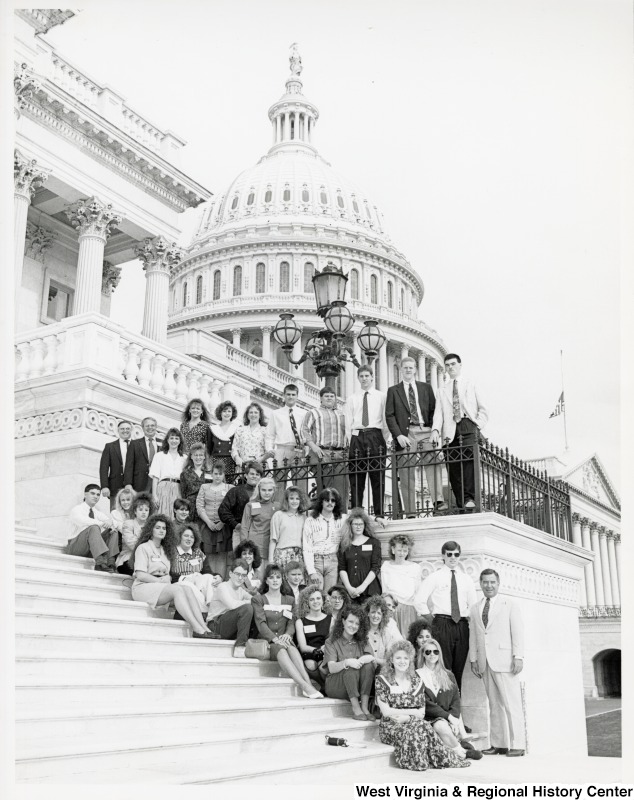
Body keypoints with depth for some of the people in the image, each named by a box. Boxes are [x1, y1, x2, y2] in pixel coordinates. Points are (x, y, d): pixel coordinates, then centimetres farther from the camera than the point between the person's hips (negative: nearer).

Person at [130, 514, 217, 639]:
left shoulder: (165, 550, 24)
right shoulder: (143, 548, 2)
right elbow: (140, 575, -9)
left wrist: (168, 578, -3)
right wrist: (159, 580, -14)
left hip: (162, 587, 6)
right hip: (143, 587, -6)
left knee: (186, 588, -23)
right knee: (177, 589, -32)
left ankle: (204, 628, -37)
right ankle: (197, 629, -42)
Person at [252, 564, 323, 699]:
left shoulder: (289, 600, 21)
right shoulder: (258, 600, 10)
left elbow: (291, 623, 10)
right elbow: (261, 623, -4)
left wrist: (287, 634, -15)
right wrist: (275, 639, -21)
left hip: (283, 640, 3)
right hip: (266, 642, -3)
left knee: (291, 647, -35)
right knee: (281, 650, -37)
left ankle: (308, 684, -50)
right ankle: (305, 686, -52)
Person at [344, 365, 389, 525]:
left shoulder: (381, 396, 11)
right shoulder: (351, 399, 16)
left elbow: (386, 419, 8)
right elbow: (348, 423, 13)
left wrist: (383, 440, -1)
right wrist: (352, 441, 3)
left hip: (375, 435, -1)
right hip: (357, 437, 2)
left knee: (378, 477, -5)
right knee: (356, 479, -2)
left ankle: (379, 515, -4)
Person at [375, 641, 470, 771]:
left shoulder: (417, 681, 11)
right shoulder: (382, 680, 1)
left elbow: (422, 713, 6)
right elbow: (386, 712, -6)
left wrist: (406, 717, -14)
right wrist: (413, 712, -7)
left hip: (412, 723, 3)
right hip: (390, 727, -3)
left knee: (423, 726, -32)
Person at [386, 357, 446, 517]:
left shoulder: (426, 388, 18)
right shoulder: (393, 390, 12)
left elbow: (434, 410, 14)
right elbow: (389, 416, 5)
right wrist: (398, 435, -9)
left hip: (425, 431, 1)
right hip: (405, 433, -1)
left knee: (433, 464, -18)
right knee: (406, 473, -5)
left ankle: (438, 501, -25)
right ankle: (410, 511, -6)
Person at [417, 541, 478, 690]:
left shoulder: (466, 579, 15)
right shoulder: (434, 577, 2)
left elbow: (473, 604, 20)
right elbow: (419, 600, -3)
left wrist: (467, 616, 8)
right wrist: (429, 615, -3)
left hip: (462, 626, 4)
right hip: (442, 625, -4)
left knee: (459, 668, 4)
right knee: (443, 667, -9)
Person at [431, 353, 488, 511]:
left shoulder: (471, 385, 17)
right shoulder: (442, 389, 20)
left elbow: (483, 410, 15)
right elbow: (438, 412, 8)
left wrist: (477, 425, -1)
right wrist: (435, 430, -9)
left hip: (468, 424, -2)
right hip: (451, 430, 2)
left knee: (469, 459, -20)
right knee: (452, 465, -5)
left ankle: (470, 498, -24)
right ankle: (460, 504, -3)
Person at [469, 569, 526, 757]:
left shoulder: (510, 605, 6)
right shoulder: (475, 609, 16)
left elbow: (517, 632, 1)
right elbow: (473, 636, 15)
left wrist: (518, 657, -7)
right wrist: (473, 659, 8)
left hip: (504, 660, -3)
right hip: (485, 663, 4)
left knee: (511, 704, -5)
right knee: (494, 705, 4)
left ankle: (517, 745, -2)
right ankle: (498, 744, 8)